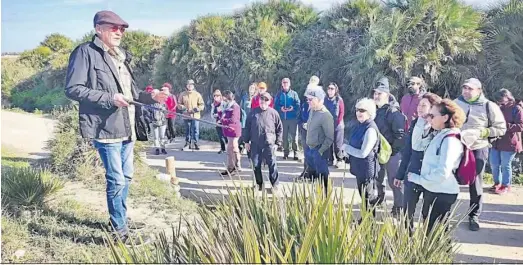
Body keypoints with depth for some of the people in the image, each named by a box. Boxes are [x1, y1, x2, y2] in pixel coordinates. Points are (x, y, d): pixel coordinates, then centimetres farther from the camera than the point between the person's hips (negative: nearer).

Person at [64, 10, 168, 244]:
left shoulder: (120, 56, 18)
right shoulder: (85, 52, -8)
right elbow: (72, 89, -15)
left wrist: (150, 96, 7)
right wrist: (109, 99, -21)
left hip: (127, 128, 9)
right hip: (106, 129, -9)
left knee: (126, 176, 18)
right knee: (116, 180, -6)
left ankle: (122, 219, 34)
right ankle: (120, 231, 5)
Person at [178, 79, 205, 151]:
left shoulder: (197, 94, 2)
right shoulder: (183, 94, 6)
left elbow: (202, 105, 3)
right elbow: (179, 104, 13)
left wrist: (197, 108, -16)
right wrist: (182, 107, -9)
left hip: (195, 115, -1)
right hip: (186, 115, 2)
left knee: (195, 130, -3)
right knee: (187, 130, 10)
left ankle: (196, 143, 8)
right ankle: (187, 143, 20)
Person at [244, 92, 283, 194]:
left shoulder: (273, 113, 0)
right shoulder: (253, 112, 5)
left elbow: (280, 129, 5)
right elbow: (247, 127, 10)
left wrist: (277, 143, 1)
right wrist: (247, 141, 8)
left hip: (269, 144, -2)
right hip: (255, 144, 3)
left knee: (272, 165, -2)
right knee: (256, 165, 8)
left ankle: (275, 185, 9)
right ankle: (259, 184, 23)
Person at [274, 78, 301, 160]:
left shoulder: (294, 93, 5)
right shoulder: (279, 94, 10)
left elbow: (298, 104, -1)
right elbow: (275, 105, 6)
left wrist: (293, 108, -19)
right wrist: (280, 108, -12)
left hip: (293, 118, -2)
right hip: (283, 118, 2)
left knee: (294, 136, -3)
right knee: (284, 136, 6)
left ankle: (295, 152, 4)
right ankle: (286, 152, 16)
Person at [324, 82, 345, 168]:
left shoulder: (339, 100, -5)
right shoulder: (325, 99, 3)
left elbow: (342, 112, -5)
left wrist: (337, 123, -9)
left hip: (338, 125, -4)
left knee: (338, 144, -2)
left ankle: (340, 160, 10)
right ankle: (331, 160, 17)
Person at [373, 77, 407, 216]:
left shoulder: (394, 112, -16)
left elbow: (400, 134, -19)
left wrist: (393, 151, -18)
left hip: (391, 153, -7)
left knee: (393, 181, 0)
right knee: (376, 179, 19)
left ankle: (398, 207, 11)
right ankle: (378, 198, 39)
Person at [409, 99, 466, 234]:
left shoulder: (450, 140, -20)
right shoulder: (441, 135, 8)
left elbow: (442, 173, -25)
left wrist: (418, 179, -16)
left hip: (442, 194, -9)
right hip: (432, 191, 9)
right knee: (428, 230, 19)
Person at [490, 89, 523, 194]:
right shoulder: (499, 108, 10)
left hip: (509, 143, -6)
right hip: (496, 142, 6)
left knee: (505, 165, 4)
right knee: (494, 164, 10)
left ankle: (506, 186, 19)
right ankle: (497, 183, 28)